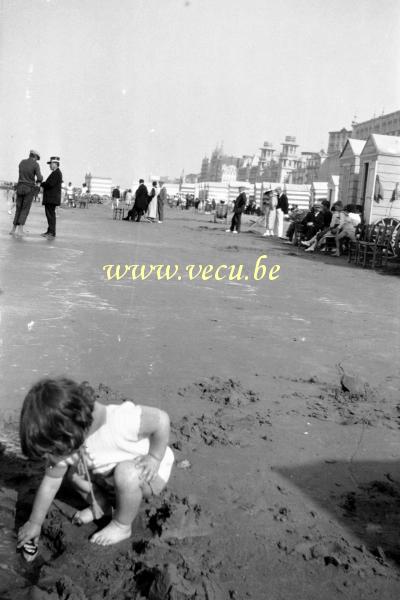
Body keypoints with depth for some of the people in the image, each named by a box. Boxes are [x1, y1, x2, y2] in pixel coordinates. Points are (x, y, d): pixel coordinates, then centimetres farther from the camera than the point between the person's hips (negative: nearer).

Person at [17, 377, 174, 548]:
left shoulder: (120, 421, -41)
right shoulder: (65, 445, -18)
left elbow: (162, 419, -31)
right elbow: (49, 485, -5)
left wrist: (154, 457, -26)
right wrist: (34, 523, 2)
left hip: (151, 475, -5)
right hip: (112, 476, 6)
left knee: (126, 472, -35)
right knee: (71, 469, -8)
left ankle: (122, 526, -8)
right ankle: (101, 506, 14)